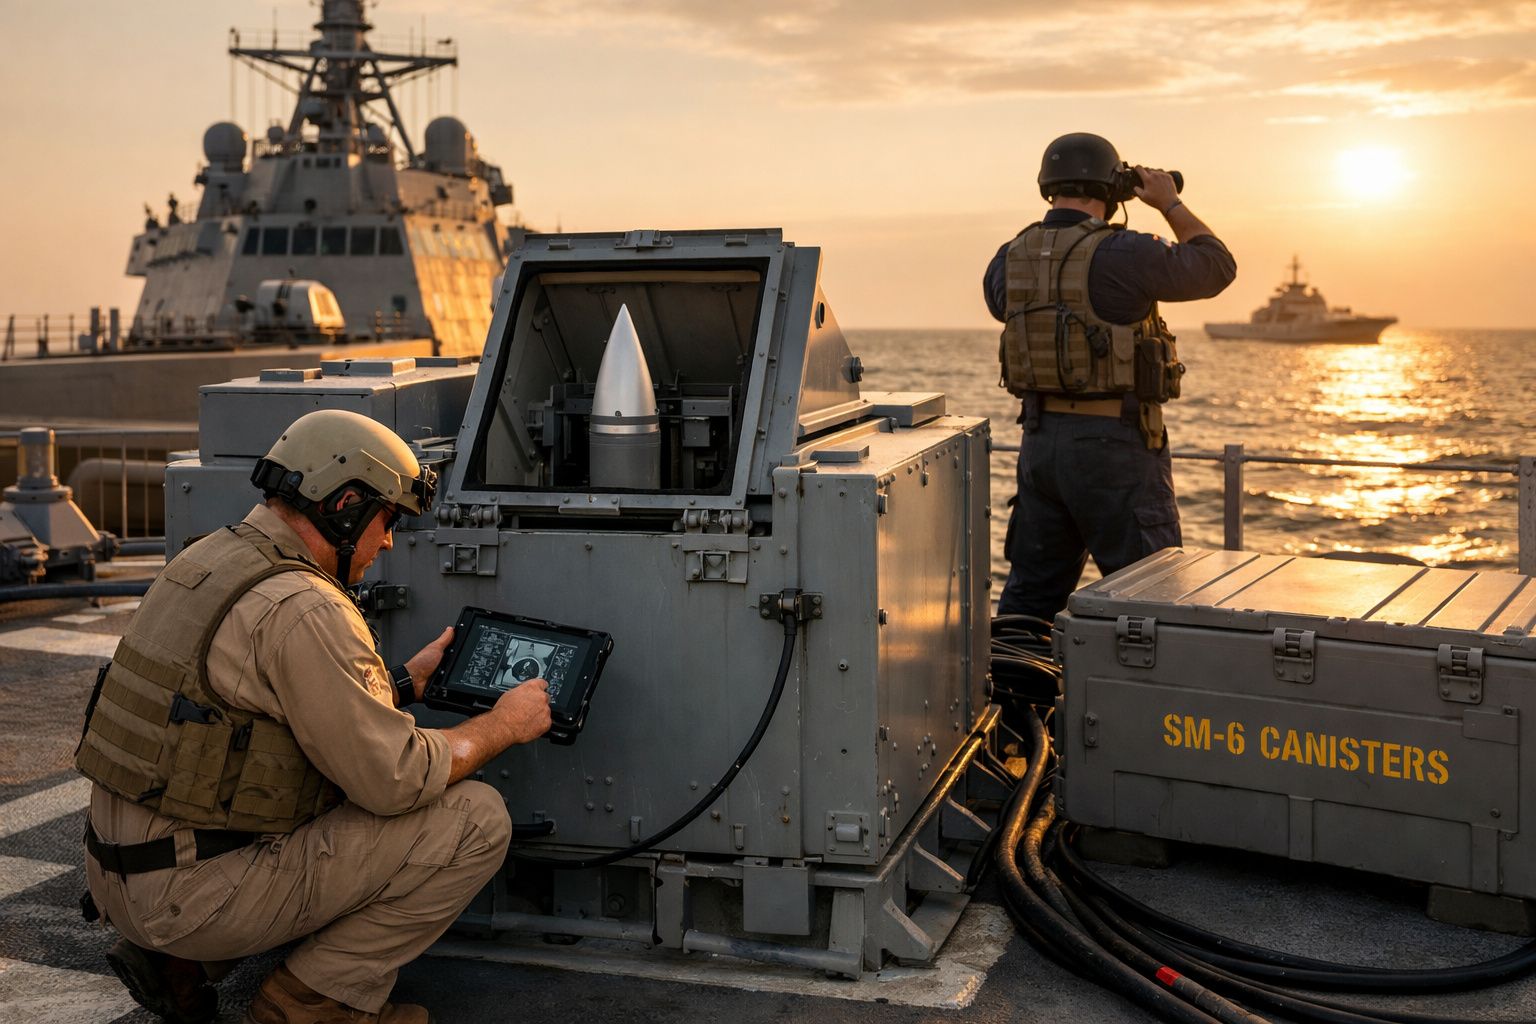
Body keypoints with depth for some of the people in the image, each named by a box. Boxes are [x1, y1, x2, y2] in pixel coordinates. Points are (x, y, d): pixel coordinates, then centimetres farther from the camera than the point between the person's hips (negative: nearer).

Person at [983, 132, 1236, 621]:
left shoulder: (1011, 258, 4)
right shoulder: (1124, 255, -13)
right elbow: (1217, 266, 2)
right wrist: (1171, 203, 15)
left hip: (1040, 437, 6)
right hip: (1113, 443, -6)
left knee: (1030, 591, 16)